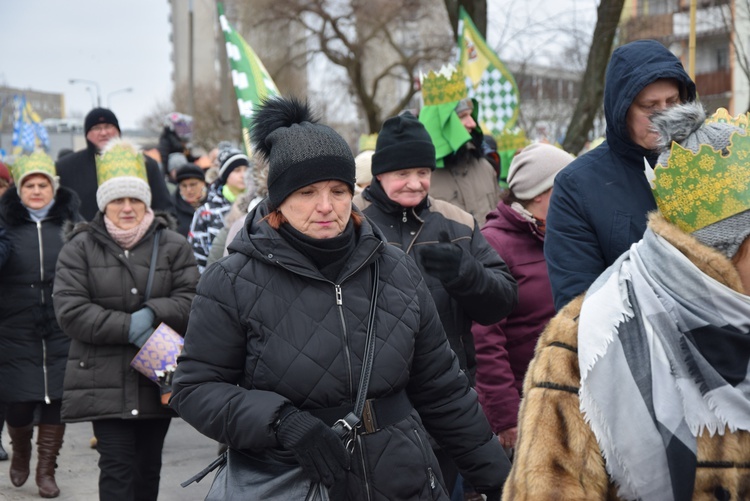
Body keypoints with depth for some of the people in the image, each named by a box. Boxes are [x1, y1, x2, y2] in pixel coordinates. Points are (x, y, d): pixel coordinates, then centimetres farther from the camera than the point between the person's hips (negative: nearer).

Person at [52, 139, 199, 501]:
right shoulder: (80, 248, 1)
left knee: (148, 465, 13)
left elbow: (191, 300, -2)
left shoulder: (172, 245, 5)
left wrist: (152, 314, -20)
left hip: (158, 379, 2)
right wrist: (129, 328, -17)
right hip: (104, 381, -2)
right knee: (117, 467, -6)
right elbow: (70, 311, -8)